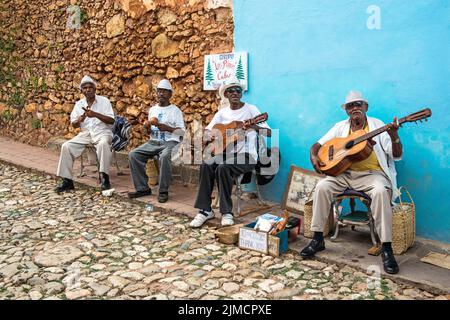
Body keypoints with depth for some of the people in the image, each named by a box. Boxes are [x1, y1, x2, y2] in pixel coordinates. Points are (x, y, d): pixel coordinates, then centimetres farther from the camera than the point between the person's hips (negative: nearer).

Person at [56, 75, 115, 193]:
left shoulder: (104, 101, -2)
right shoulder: (79, 104, 9)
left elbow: (111, 120, -10)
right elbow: (74, 125, 8)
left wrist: (95, 114, -22)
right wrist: (80, 119, -16)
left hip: (102, 132, -4)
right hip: (85, 134, 4)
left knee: (103, 144, -39)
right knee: (66, 146, -17)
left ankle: (104, 177, -29)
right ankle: (67, 180, -11)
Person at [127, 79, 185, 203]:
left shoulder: (175, 110, 3)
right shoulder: (152, 109, 19)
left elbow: (182, 132, -3)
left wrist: (168, 128, -17)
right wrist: (146, 127, 0)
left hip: (170, 142, -5)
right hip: (153, 142, 6)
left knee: (164, 157, -38)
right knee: (133, 155, -16)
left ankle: (163, 191, -25)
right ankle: (143, 188, -10)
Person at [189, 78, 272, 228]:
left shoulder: (251, 109, -2)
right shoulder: (222, 113, 12)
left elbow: (268, 132, -10)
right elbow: (206, 131, 15)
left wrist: (254, 127, -31)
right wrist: (211, 136, -11)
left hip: (246, 154, -4)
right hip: (226, 153, 5)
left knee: (223, 168, -32)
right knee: (206, 165, -24)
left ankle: (227, 212, -21)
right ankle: (205, 210, -17)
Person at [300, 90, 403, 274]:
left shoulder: (377, 125, 3)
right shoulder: (341, 127, 12)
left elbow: (397, 155, -3)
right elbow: (318, 144, 13)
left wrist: (394, 136, -23)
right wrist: (313, 157, -10)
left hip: (371, 174, -3)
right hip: (344, 173, 3)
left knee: (381, 192, -35)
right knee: (322, 187, -23)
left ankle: (386, 248, -27)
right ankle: (317, 238, -12)